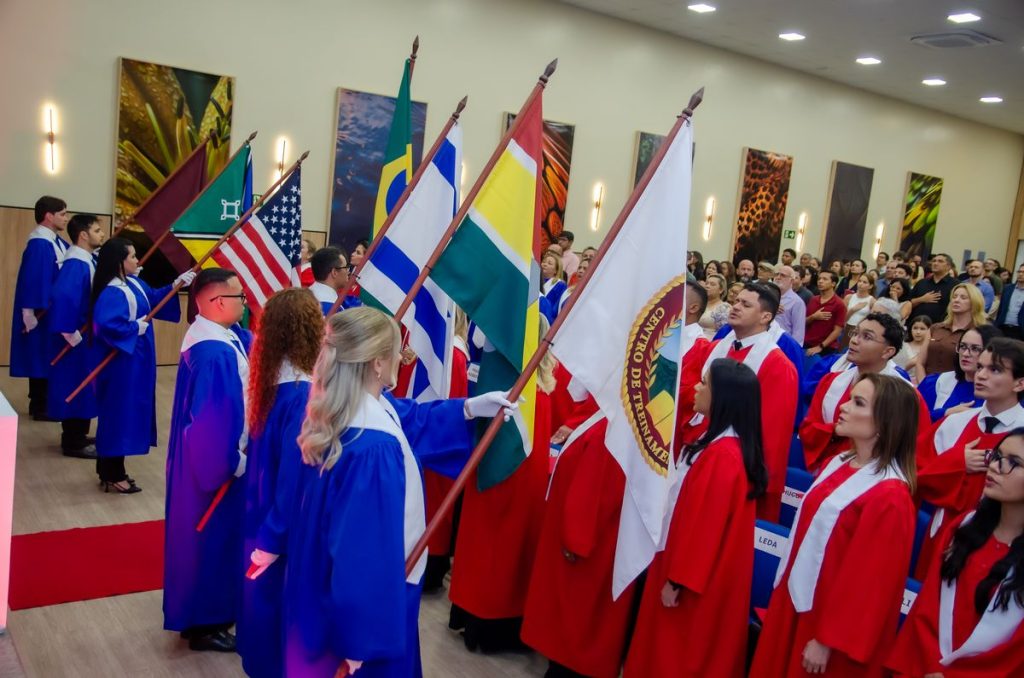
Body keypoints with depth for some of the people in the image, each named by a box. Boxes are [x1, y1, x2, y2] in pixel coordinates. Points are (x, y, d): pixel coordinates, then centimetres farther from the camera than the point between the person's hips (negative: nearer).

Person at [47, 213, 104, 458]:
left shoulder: (87, 260, 7)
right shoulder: (76, 264, -23)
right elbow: (62, 297, -34)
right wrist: (71, 334, -26)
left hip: (86, 334, 10)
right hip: (77, 337, -10)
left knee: (82, 386, 17)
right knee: (76, 386, 0)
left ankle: (77, 435, 29)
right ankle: (73, 442, 11)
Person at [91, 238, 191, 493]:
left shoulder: (134, 283, 7)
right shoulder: (112, 293, -23)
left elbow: (153, 299, 22)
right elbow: (107, 325, -34)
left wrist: (174, 285, 10)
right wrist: (135, 328, -21)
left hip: (135, 360, 10)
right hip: (121, 363, -10)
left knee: (129, 412, 16)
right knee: (119, 413, -1)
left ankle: (110, 470, 28)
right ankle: (112, 476, 10)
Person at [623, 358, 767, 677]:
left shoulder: (723, 456, -27)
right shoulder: (719, 443, 5)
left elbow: (705, 525, -25)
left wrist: (678, 580, -18)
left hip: (697, 578, -10)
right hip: (697, 569, 10)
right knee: (672, 650, 21)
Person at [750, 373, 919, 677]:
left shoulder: (889, 496, -22)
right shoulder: (838, 464, 4)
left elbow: (869, 580, -20)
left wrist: (829, 640, -16)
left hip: (829, 617, -8)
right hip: (796, 601, 8)